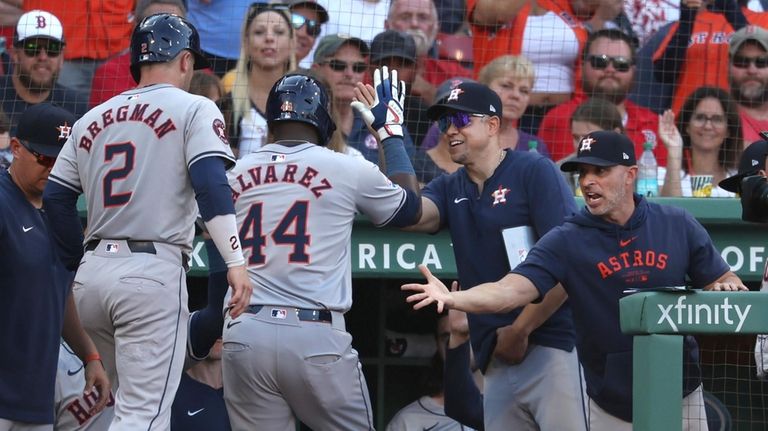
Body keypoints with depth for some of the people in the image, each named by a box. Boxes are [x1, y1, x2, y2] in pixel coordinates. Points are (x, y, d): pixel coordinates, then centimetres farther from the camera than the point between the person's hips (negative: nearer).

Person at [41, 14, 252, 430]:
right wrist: (235, 261, -21)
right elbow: (210, 183, -14)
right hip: (153, 271, -6)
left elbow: (55, 197, 14)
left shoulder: (91, 120, 18)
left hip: (92, 273, 6)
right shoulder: (193, 109, 1)